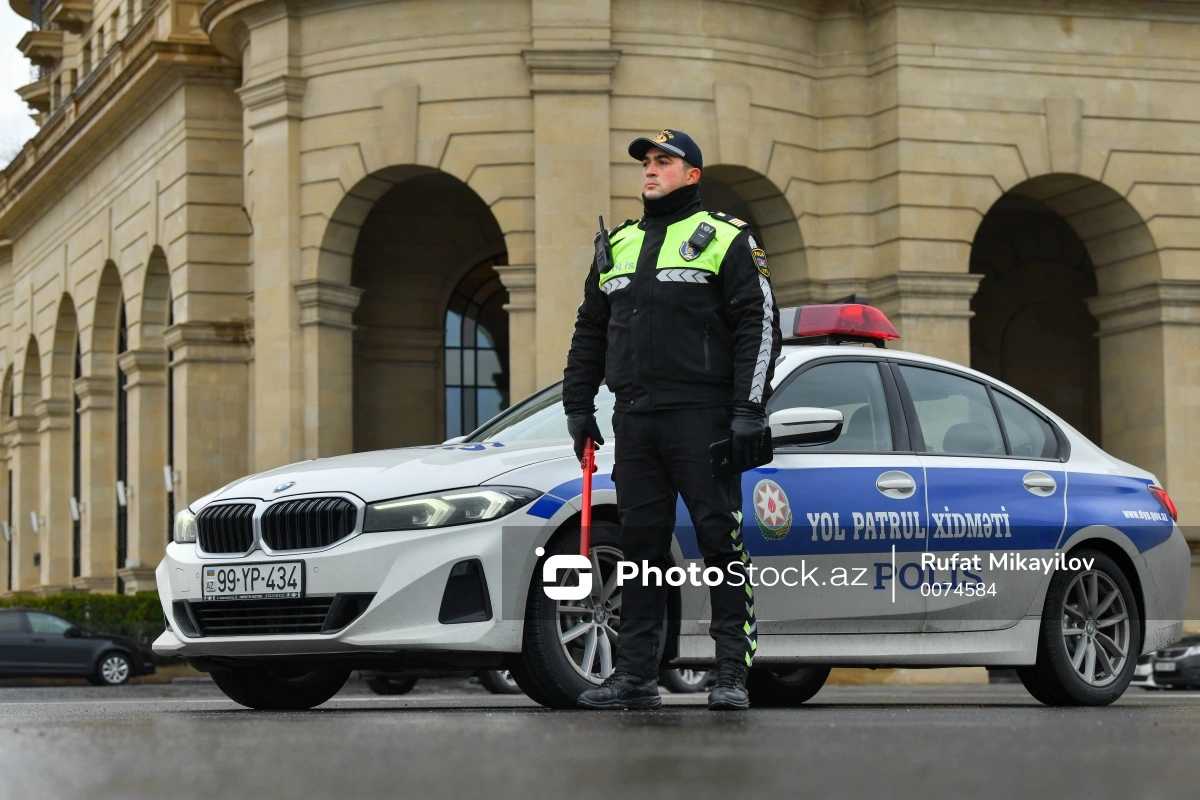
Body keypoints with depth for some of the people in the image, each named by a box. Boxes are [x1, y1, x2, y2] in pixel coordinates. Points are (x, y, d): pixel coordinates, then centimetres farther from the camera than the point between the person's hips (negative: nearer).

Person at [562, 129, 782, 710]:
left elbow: (759, 326, -4)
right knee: (640, 542, 6)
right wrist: (578, 404, 15)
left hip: (701, 416, -5)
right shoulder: (617, 246, 19)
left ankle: (733, 672, -3)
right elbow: (589, 332, 24)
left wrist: (749, 410, -12)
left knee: (720, 535, -6)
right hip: (634, 418, 5)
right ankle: (636, 675, 9)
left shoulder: (725, 239, 3)